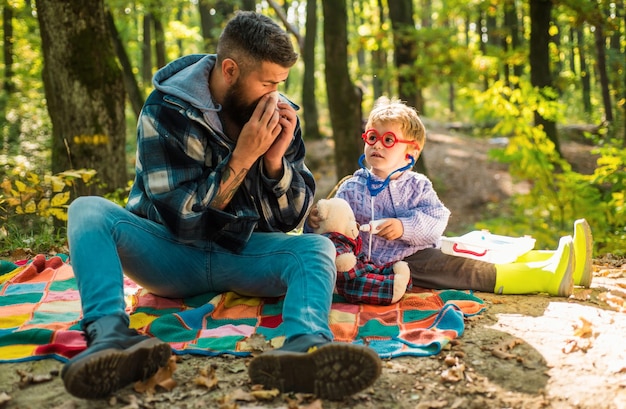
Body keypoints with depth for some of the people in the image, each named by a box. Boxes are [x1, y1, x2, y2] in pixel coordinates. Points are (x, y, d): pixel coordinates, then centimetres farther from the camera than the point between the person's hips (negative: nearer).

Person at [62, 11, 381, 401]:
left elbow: (292, 218, 3)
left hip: (243, 256, 2)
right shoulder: (166, 110, -11)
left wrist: (276, 159, -15)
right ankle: (111, 335, -50)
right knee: (88, 210, -25)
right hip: (173, 255, -2)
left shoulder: (281, 116, 0)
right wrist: (243, 157, -23)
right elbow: (180, 218, -17)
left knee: (317, 248, -25)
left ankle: (306, 345, -57)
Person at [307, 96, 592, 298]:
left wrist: (404, 227, -23)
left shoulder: (418, 185, 8)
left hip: (428, 250, 5)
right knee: (466, 270, -23)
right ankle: (545, 277, -36)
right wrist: (314, 220, -25)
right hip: (394, 263, -5)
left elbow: (437, 220, -6)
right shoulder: (351, 188, 0)